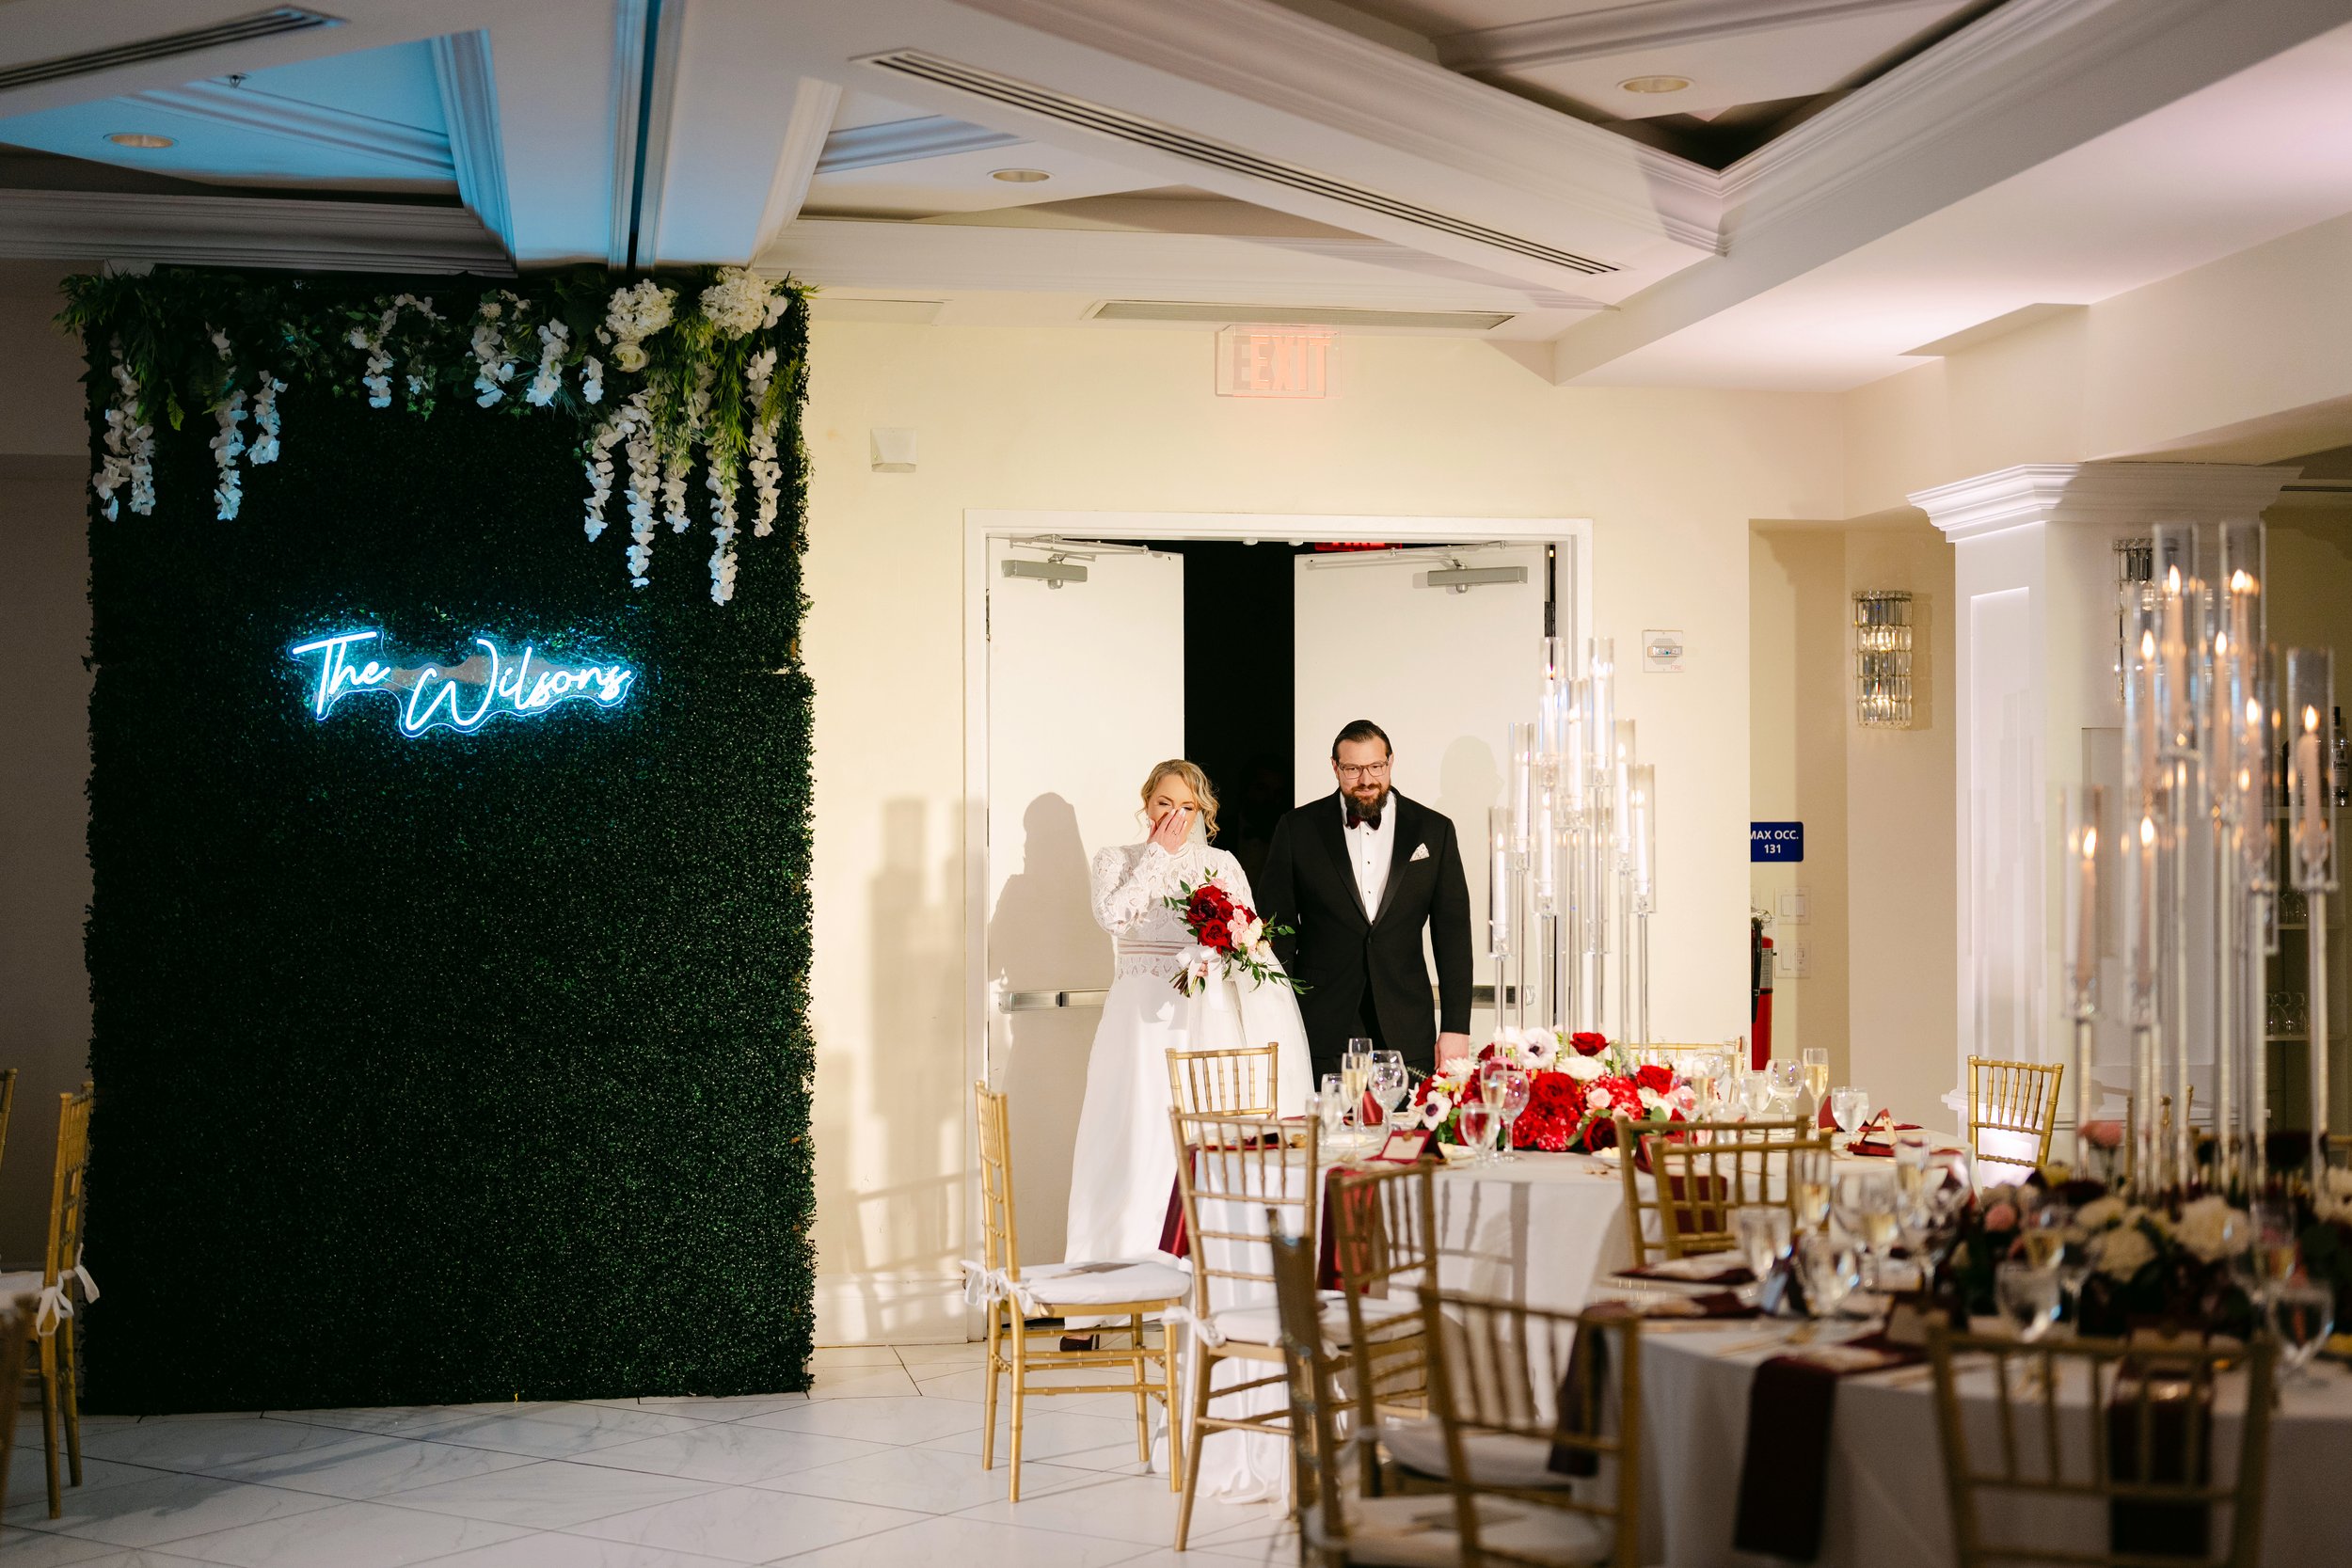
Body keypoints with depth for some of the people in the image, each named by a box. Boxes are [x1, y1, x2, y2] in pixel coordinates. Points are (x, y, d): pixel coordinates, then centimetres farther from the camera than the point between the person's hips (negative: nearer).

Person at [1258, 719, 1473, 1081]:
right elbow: (1278, 928, 6)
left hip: (1406, 1035, 1)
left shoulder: (1434, 830, 7)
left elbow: (1453, 934, 7)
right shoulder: (1297, 830, 5)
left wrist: (1455, 1028, 0)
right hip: (1323, 1034, -1)